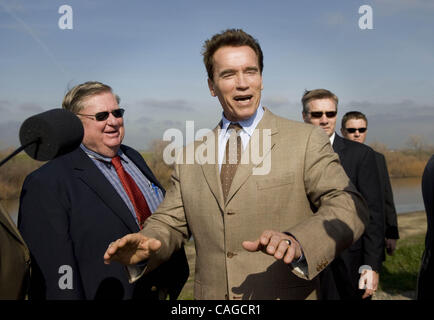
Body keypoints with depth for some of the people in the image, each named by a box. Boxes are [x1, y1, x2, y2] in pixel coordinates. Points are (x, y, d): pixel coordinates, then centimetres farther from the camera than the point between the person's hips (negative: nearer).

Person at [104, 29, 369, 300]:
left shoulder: (307, 141, -8)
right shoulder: (191, 157, 4)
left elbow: (349, 207, -16)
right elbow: (171, 222, 6)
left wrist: (297, 242, -34)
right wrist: (148, 242, -16)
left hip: (287, 294, -3)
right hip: (210, 295, 3)